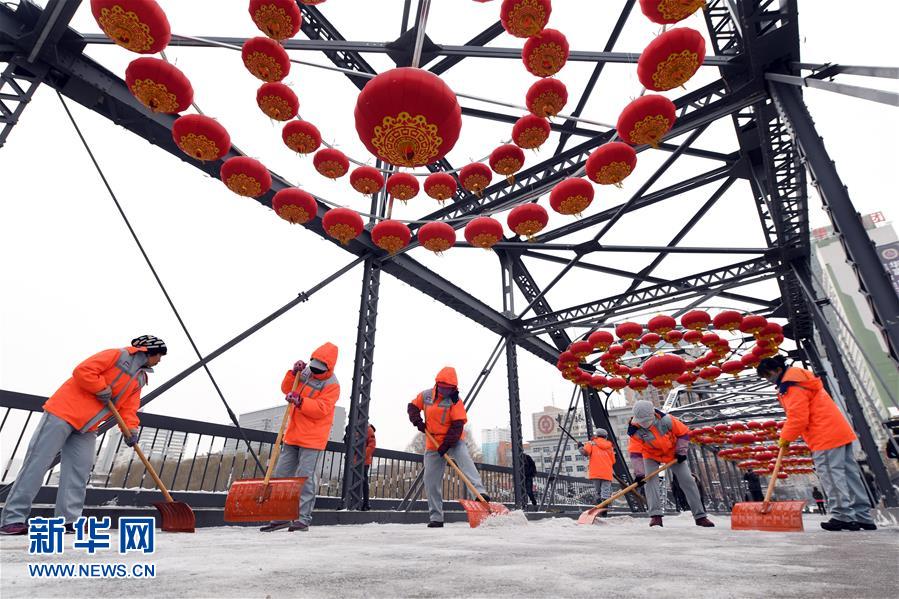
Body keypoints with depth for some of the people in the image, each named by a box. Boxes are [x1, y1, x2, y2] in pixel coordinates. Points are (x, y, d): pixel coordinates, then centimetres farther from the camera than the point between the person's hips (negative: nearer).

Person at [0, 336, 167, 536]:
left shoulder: (140, 379, 13)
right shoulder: (118, 355, -10)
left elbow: (128, 407, 6)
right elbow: (82, 371, -19)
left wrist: (131, 430, -10)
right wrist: (103, 390, -17)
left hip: (87, 427, 8)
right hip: (64, 411, -8)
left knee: (80, 470, 2)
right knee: (38, 462, -4)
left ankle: (69, 520, 5)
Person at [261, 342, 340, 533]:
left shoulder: (332, 385, -14)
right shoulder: (306, 372, 7)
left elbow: (320, 409, -22)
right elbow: (287, 388, 10)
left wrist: (299, 401, -31)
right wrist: (293, 373, -7)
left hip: (312, 438, -7)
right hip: (293, 433, 7)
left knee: (305, 477, -7)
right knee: (282, 474, 11)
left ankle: (303, 519, 5)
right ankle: (282, 517, 22)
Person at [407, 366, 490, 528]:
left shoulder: (455, 401, -14)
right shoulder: (426, 395, -2)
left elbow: (458, 425, -19)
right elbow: (412, 407, 11)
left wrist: (447, 444, -27)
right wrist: (417, 421, -9)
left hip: (453, 442, -3)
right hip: (432, 444, 4)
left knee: (464, 458, -33)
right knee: (431, 480, 3)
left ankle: (480, 492, -44)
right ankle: (436, 517, 14)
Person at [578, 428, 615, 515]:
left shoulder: (592, 443, 7)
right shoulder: (609, 446, 17)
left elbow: (585, 452, -9)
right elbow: (613, 461, 17)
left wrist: (580, 447, 10)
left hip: (595, 472, -1)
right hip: (607, 473, 2)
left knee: (598, 493, 8)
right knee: (605, 493, -2)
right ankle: (604, 511, -15)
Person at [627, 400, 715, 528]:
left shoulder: (666, 420, -29)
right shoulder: (635, 431, -27)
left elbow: (684, 432, -12)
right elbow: (635, 453, -28)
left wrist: (681, 451, -15)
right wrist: (639, 473, -34)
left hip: (672, 453, 1)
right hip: (651, 456, 0)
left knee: (688, 481, 0)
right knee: (650, 480, -19)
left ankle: (700, 516, 14)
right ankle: (656, 515, -15)